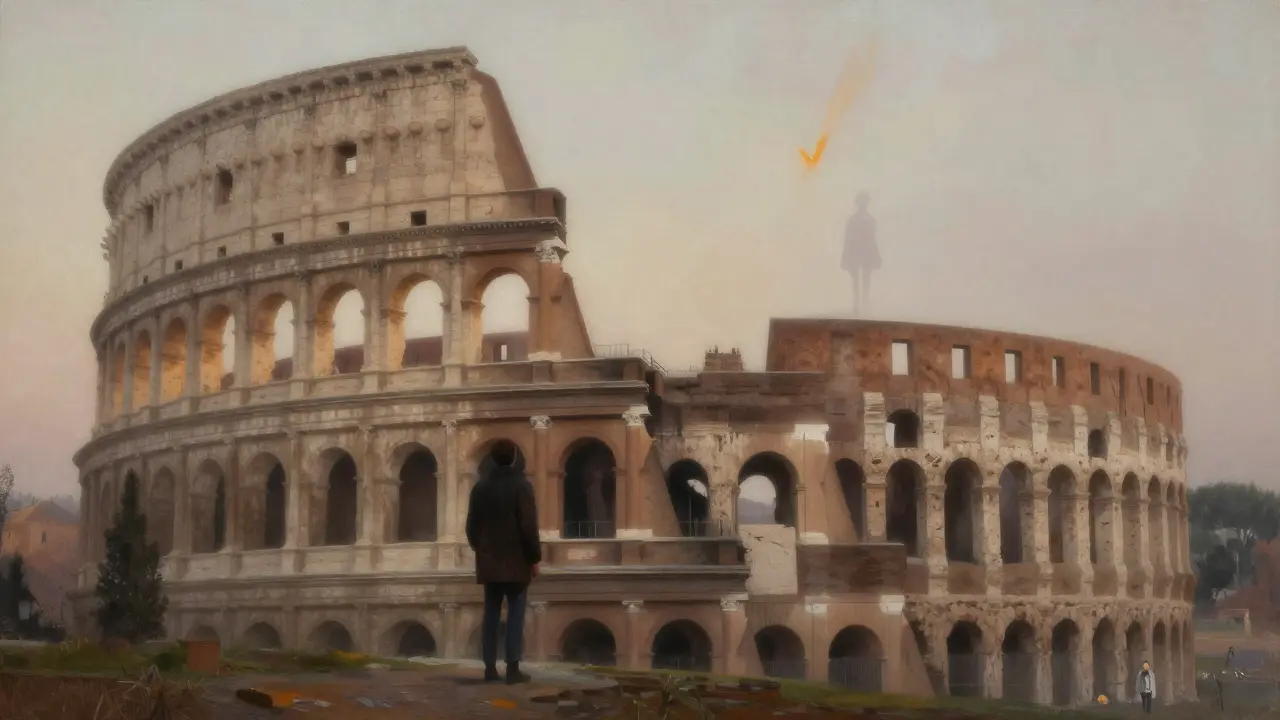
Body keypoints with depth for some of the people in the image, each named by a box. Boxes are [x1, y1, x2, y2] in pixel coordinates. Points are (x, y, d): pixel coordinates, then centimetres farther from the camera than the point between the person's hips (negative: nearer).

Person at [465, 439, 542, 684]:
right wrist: (534, 558, -6)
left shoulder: (480, 487, 7)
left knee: (491, 614, 7)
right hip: (516, 562, -5)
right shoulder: (522, 485, -9)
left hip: (489, 562, 5)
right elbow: (528, 526, -13)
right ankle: (513, 668, -7)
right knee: (515, 614, -3)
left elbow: (472, 525, 11)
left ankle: (490, 667, 5)